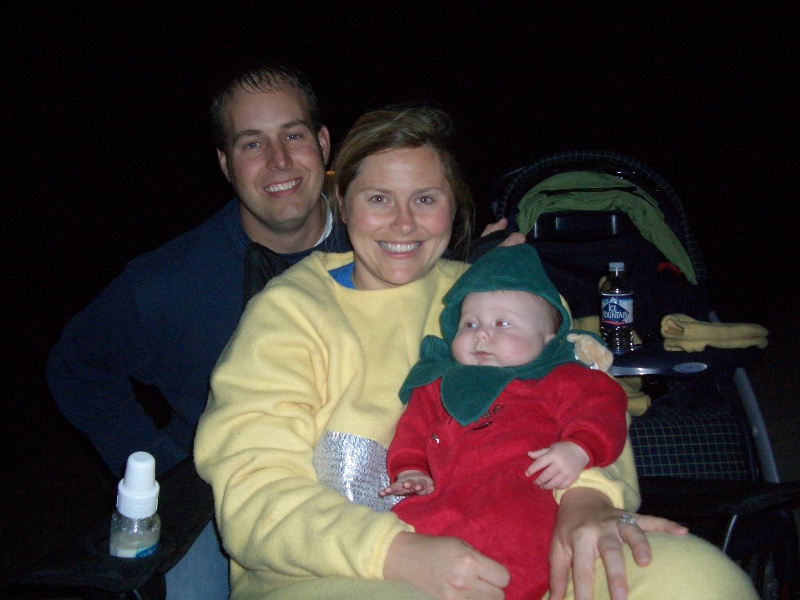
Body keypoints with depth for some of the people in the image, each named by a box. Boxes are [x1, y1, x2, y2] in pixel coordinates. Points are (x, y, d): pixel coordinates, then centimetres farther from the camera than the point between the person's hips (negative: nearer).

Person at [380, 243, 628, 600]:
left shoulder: (559, 380, 18)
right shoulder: (439, 383, 31)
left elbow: (602, 406, 7)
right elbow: (414, 426, 30)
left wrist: (577, 450, -12)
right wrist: (410, 470, 11)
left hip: (522, 489, -4)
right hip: (443, 498, 5)